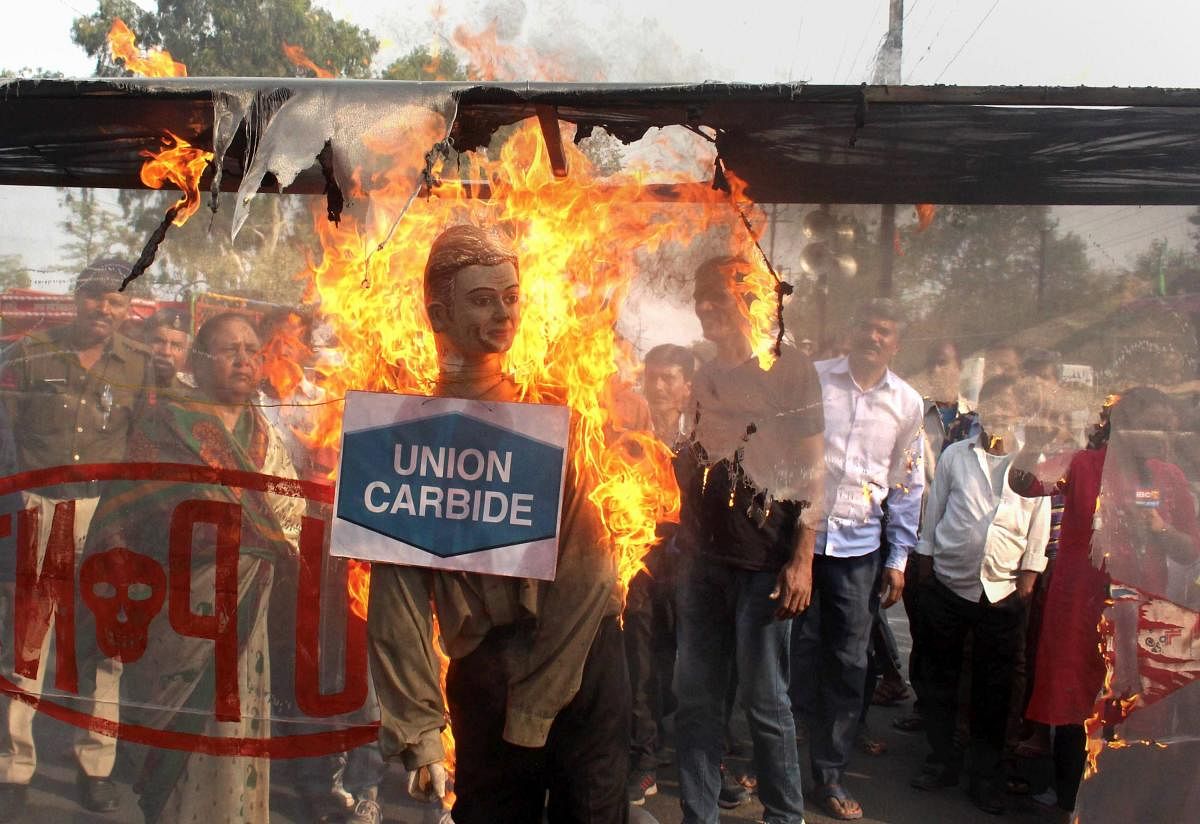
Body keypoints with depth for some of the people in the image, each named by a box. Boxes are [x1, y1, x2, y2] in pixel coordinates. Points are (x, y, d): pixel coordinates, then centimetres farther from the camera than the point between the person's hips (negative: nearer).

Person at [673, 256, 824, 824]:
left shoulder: (789, 369, -3)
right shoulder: (704, 379, 14)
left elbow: (810, 471, -6)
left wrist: (802, 560, -14)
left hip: (763, 562, -6)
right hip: (703, 559, 6)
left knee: (764, 700, 1)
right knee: (695, 696, 8)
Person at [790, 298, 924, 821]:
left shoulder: (907, 403, 8)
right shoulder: (811, 379, 0)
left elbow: (907, 486, 13)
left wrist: (897, 560, 10)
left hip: (859, 547, 3)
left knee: (848, 664, 6)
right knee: (794, 656, 1)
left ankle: (829, 774, 20)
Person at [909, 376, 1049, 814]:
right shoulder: (954, 455, 4)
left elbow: (1038, 530, 3)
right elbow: (933, 512, 7)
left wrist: (1027, 580, -1)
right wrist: (924, 564, 6)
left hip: (1002, 593, -1)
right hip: (947, 585, 1)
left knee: (994, 688, 7)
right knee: (939, 677, 10)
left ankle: (985, 774, 21)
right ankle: (942, 759, 25)